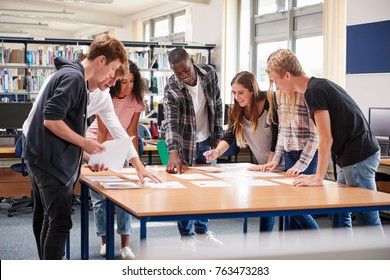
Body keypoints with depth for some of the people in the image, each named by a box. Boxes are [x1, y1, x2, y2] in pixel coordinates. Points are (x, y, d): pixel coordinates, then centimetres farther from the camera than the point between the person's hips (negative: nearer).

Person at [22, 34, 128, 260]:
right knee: (60, 222, -10)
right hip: (52, 160, -11)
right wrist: (85, 143, -16)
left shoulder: (72, 74, 13)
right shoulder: (74, 77, -18)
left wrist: (86, 149, 14)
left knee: (45, 217, 20)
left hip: (43, 158, 11)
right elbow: (51, 120, -26)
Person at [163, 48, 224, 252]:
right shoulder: (172, 89, -25)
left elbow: (217, 105, -1)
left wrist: (217, 135, -1)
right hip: (185, 143, -4)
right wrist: (173, 153, -47)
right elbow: (170, 122, -34)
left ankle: (202, 230, 31)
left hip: (206, 140, 4)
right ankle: (187, 236, 17)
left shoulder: (209, 74, -13)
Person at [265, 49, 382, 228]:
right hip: (360, 153, 10)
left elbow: (326, 139, -19)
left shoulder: (314, 91, -15)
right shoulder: (320, 86, 14)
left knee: (367, 219, -7)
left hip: (358, 157, -10)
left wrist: (318, 177, -15)